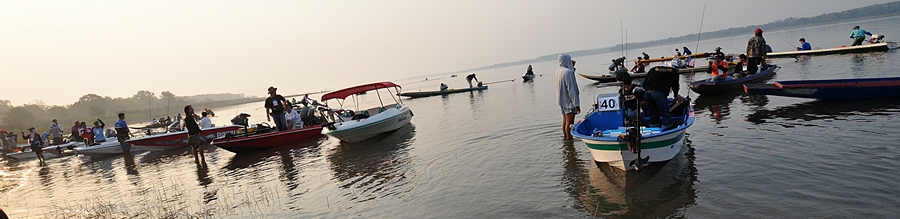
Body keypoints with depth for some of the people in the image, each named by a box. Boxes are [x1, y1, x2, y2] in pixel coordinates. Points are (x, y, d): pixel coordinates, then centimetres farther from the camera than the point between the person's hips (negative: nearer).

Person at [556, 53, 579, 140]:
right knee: (569, 123, -2)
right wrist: (576, 104, -17)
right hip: (569, 101, -9)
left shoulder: (558, 70, 4)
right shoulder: (568, 72, -22)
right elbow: (571, 90, -22)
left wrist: (572, 70, 4)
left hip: (562, 100, 9)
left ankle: (565, 137, 28)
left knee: (565, 121, 18)